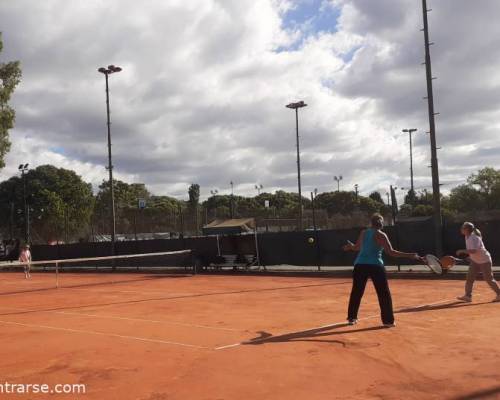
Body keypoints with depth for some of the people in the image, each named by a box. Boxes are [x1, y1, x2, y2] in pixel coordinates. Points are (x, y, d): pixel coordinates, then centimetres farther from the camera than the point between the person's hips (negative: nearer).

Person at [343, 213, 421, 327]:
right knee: (384, 294, 5)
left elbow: (357, 247, 24)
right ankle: (388, 321, 4)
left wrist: (350, 246, 48)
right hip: (375, 266, -5)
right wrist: (410, 255, -12)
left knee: (356, 292, 16)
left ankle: (351, 318, 21)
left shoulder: (363, 233, 9)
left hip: (360, 265, 5)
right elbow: (391, 252, -12)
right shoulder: (381, 235, -6)